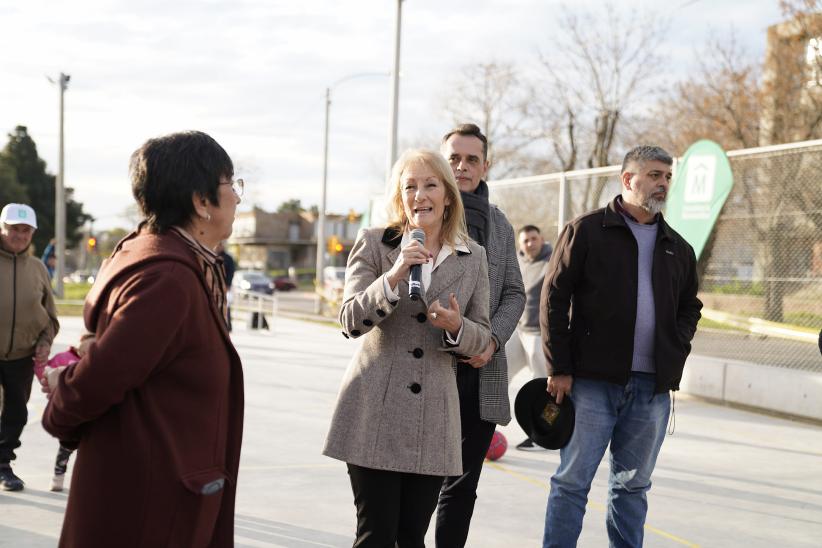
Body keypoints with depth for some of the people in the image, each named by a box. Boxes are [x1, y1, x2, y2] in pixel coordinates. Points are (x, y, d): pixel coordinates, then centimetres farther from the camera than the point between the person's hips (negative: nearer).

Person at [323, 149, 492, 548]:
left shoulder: (473, 258, 8)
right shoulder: (373, 244, 1)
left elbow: (481, 337, 11)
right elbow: (350, 321, -8)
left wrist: (456, 327, -12)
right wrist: (393, 277, -23)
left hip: (433, 420, 3)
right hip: (375, 414, -2)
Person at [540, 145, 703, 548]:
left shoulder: (677, 248, 15)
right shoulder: (586, 230, 0)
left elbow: (690, 307, 25)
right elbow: (554, 299, -3)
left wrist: (675, 351, 6)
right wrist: (559, 369, -8)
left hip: (653, 386, 5)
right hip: (592, 381, -5)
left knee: (633, 485, 12)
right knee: (573, 480, -3)